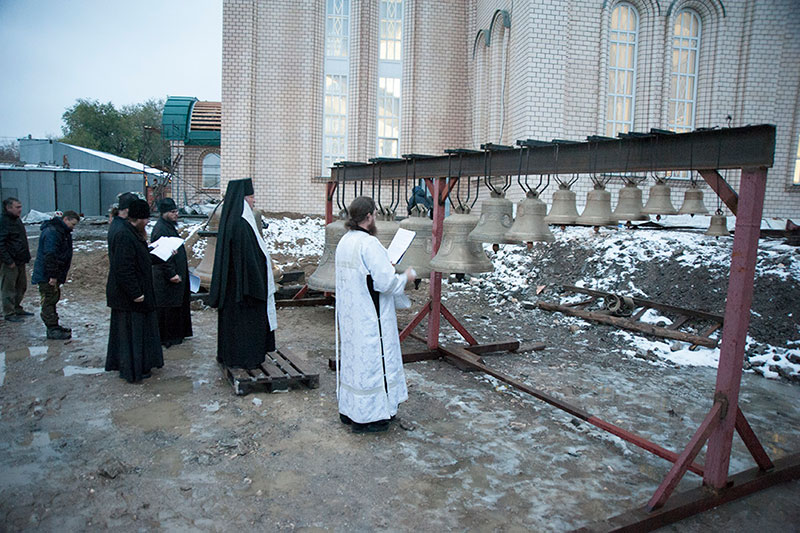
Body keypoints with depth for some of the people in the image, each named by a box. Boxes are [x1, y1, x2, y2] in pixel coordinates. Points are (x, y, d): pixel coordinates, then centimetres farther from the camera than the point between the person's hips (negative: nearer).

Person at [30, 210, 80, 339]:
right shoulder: (52, 232, -19)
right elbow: (50, 256, -25)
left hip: (53, 274, 11)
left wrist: (62, 275, 23)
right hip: (46, 275, -11)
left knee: (53, 298, 16)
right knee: (49, 300, -6)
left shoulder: (62, 232, 15)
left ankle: (54, 326, 25)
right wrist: (53, 276, -25)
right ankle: (52, 330, -3)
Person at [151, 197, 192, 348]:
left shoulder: (169, 226, 13)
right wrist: (171, 274, -24)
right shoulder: (160, 230, -19)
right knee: (167, 307, -1)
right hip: (166, 278, -10)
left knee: (178, 305, 17)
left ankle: (176, 334, 27)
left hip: (177, 273, 10)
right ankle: (166, 337, 9)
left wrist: (183, 262, 22)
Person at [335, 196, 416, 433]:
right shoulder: (369, 244, -21)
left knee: (352, 356, 17)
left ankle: (349, 410, 30)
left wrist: (385, 268, 19)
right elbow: (386, 282, -23)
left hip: (349, 314, 9)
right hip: (369, 316, -9)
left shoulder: (344, 242, 7)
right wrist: (406, 277, -5)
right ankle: (364, 417, 12)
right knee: (371, 359, 2)